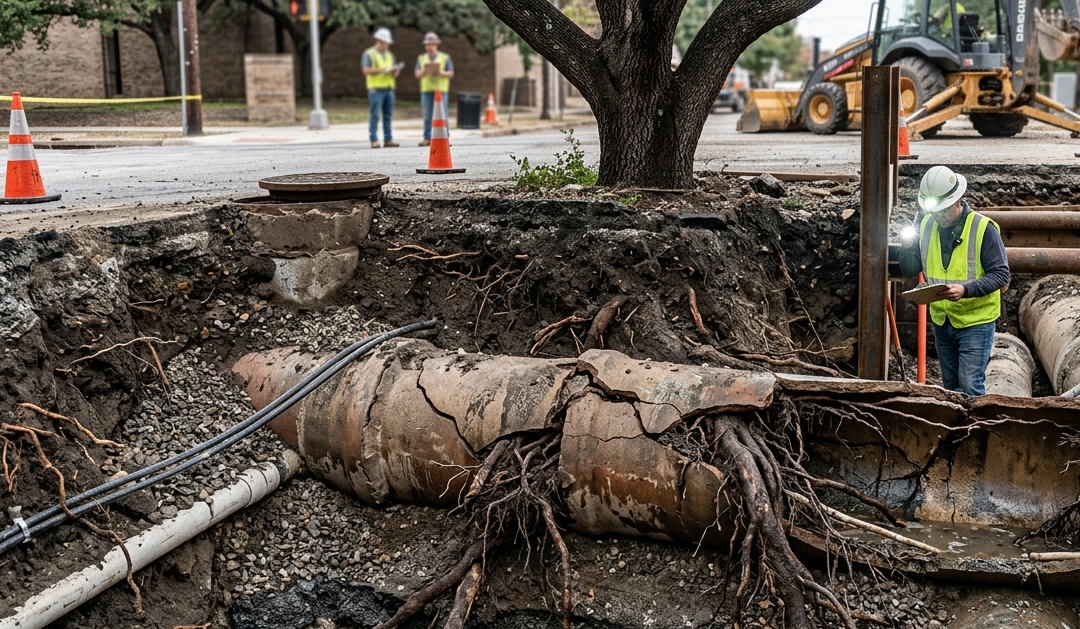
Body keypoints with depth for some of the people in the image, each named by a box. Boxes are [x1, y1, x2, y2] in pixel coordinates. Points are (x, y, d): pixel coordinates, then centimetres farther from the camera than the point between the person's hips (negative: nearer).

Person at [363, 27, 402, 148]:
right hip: (376, 88, -6)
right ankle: (374, 140, -8)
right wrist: (382, 70, -15)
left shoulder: (389, 55, 21)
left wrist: (396, 71, -2)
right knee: (375, 115, -8)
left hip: (389, 88, 6)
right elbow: (366, 70, -9)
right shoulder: (369, 54, 1)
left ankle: (388, 139, 6)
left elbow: (394, 73, 22)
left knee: (388, 115, 3)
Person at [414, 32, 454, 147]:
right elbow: (417, 74, 10)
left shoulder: (445, 57, 9)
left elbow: (451, 73, 3)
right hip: (426, 90, 2)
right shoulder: (421, 58, 16)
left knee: (442, 115, -4)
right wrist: (424, 71, -12)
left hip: (441, 90, -2)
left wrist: (441, 73, -15)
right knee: (427, 116, 1)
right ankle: (427, 138, 3)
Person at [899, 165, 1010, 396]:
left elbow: (1001, 275, -17)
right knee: (951, 387, 15)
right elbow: (910, 271, 6)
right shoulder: (927, 225, 1)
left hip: (976, 321, -6)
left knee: (969, 388, -10)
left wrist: (965, 290, -32)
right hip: (941, 321, 6)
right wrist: (908, 247, -15)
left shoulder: (983, 228, -15)